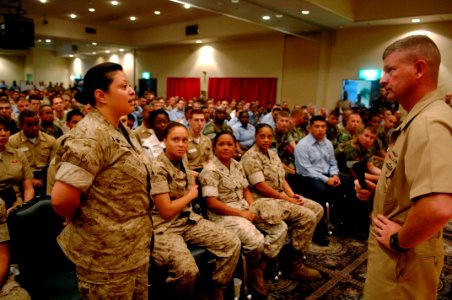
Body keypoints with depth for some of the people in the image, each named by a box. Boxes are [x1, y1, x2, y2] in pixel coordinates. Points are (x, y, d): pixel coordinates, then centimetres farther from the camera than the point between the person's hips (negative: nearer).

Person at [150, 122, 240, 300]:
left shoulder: (182, 160, 6)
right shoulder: (157, 168, -18)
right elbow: (166, 211, -19)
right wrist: (191, 194, -7)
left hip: (189, 220, 8)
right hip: (163, 227, -8)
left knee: (233, 243, -1)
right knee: (188, 270, -32)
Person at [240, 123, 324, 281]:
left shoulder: (272, 154, 14)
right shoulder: (251, 157, -15)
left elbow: (282, 179, 15)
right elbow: (260, 187, -21)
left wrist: (292, 195, -4)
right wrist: (287, 199, -16)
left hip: (281, 196, 10)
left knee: (317, 209, 5)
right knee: (307, 216, -20)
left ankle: (296, 249, 11)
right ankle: (295, 264, -7)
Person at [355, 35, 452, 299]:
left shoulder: (429, 122, -26)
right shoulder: (419, 118, 9)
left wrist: (399, 241, -22)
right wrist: (379, 189, 5)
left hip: (403, 257, -10)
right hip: (398, 253, 10)